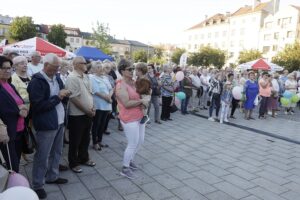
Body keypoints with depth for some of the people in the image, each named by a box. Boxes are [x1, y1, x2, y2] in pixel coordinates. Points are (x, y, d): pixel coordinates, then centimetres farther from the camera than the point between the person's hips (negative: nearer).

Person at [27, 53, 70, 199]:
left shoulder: (56, 78, 8)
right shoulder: (37, 81, -16)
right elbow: (38, 106, -22)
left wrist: (64, 94, -3)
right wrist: (57, 97, -18)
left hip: (59, 121, 8)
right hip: (46, 124, -8)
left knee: (57, 152, 19)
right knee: (42, 156, 5)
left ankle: (52, 176, 38)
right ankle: (37, 185, 21)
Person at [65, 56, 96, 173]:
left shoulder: (85, 77, 9)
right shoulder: (72, 78, -18)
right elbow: (73, 98, -22)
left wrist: (92, 108, 0)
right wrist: (87, 110, -16)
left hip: (88, 114, 8)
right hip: (77, 115, -8)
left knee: (85, 139, 20)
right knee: (75, 141, 7)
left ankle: (83, 158, 37)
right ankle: (73, 163, 24)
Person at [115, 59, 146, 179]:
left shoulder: (134, 82, 8)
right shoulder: (121, 86, -17)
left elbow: (140, 95, 24)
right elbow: (127, 103, -25)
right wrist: (141, 101, -17)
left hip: (139, 116, 9)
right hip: (129, 119, -9)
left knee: (140, 141, 18)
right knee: (133, 144, -2)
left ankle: (130, 160, 39)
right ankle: (125, 168, 17)